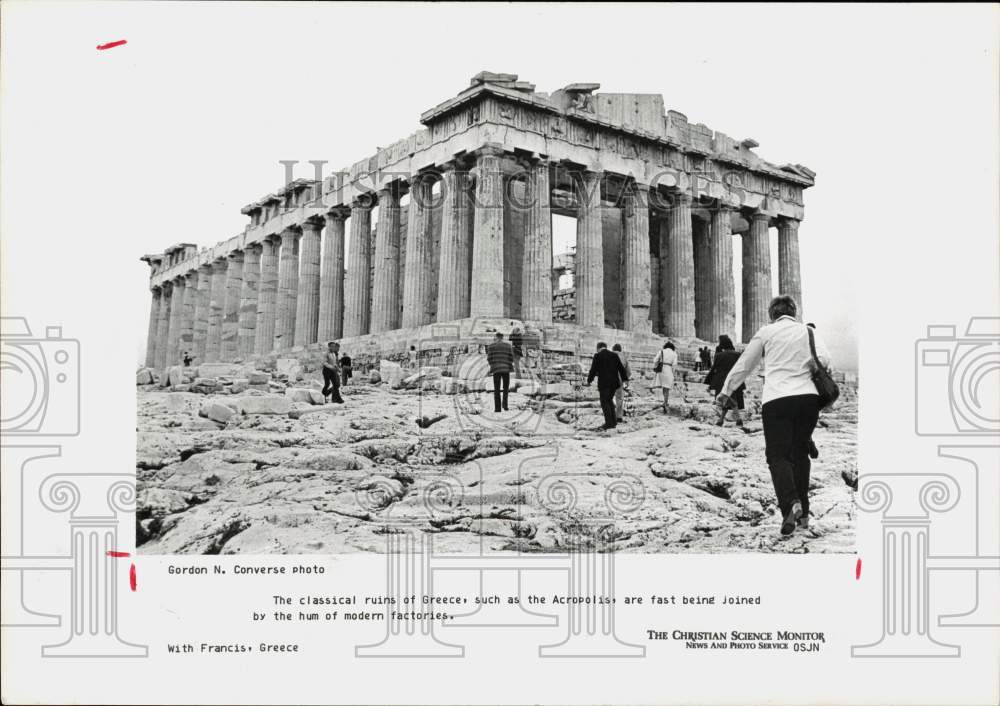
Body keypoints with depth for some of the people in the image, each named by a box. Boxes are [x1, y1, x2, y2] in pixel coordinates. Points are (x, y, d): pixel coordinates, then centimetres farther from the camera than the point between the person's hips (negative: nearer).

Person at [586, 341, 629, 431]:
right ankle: (613, 421, 14)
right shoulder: (614, 355, 10)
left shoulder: (597, 356, -5)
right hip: (614, 382, 5)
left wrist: (589, 380, 6)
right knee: (609, 400, 18)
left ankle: (609, 423, -8)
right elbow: (621, 368, 13)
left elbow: (593, 370, -6)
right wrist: (625, 379, 20)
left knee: (604, 402, 0)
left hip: (604, 383, -5)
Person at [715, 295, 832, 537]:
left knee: (778, 454, -2)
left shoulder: (766, 332, 9)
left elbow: (743, 365, 13)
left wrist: (725, 392, 23)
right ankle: (803, 513, 16)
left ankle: (790, 503, -26)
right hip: (808, 397, 3)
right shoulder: (808, 331, 15)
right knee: (800, 453, 15)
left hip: (777, 399, -3)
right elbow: (824, 360, 0)